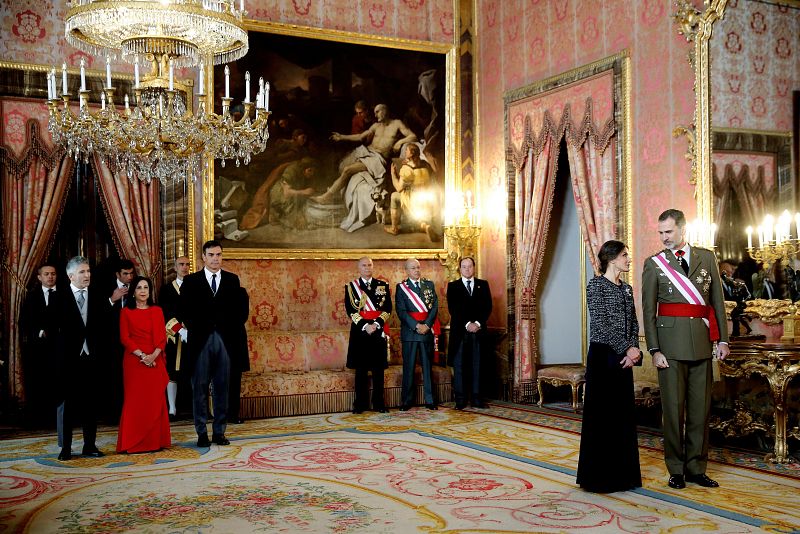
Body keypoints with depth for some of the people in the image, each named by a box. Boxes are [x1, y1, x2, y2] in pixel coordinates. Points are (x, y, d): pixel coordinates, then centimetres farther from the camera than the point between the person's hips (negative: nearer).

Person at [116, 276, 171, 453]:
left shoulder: (157, 311, 12)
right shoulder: (126, 312, 5)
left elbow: (162, 337, 5)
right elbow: (124, 338, -2)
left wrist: (154, 355, -12)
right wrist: (141, 355, -14)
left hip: (155, 360, 2)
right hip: (134, 361, -2)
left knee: (156, 400, 1)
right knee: (135, 400, -3)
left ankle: (155, 441, 7)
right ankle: (133, 443, 2)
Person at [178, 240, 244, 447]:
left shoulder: (232, 280, 9)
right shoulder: (191, 281, 4)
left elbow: (236, 310, 7)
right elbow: (182, 310, 6)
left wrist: (234, 336, 0)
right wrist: (193, 328, -2)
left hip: (224, 340, 1)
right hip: (201, 341, -1)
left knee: (222, 388, 5)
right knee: (200, 388, 1)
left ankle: (219, 431, 12)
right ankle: (202, 433, 8)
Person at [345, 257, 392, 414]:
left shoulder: (383, 286, 9)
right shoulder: (351, 286, 5)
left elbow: (388, 308, 2)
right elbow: (350, 310, -3)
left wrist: (376, 324, -12)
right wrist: (365, 326, -13)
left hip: (379, 331, 1)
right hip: (359, 331, -1)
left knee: (378, 368, 4)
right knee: (361, 369, 3)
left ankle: (378, 403, 11)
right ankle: (361, 403, 9)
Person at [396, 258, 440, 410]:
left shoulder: (429, 284, 10)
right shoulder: (401, 287, 2)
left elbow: (435, 306, 2)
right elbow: (401, 311, -6)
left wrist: (426, 325, -11)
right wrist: (416, 325, -14)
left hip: (428, 329, 2)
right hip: (409, 330, -2)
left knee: (427, 365, 6)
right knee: (408, 366, 1)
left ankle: (429, 400, 10)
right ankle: (407, 400, 8)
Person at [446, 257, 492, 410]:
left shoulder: (483, 285, 13)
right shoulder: (453, 286, 8)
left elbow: (488, 306, 5)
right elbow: (453, 309, -1)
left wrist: (478, 323, -9)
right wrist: (467, 324, -11)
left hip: (478, 330, 1)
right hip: (460, 330, -1)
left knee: (477, 365, 0)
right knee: (459, 365, -2)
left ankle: (476, 398, 4)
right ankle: (460, 399, 1)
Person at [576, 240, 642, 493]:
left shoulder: (626, 289, 15)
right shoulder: (596, 285, -7)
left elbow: (633, 323, 12)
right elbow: (600, 323, -14)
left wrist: (633, 348, -6)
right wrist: (627, 348, -15)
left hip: (624, 357, 7)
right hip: (603, 355, -7)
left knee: (623, 415, 10)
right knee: (602, 415, -2)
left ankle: (622, 474, 19)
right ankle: (600, 476, 8)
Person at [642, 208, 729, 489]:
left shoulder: (707, 258, 10)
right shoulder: (653, 264, 3)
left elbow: (718, 300, 11)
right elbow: (648, 310, 0)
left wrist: (723, 338, 4)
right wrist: (654, 349, -7)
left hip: (701, 342, 3)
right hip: (670, 343, -2)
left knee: (701, 408, 7)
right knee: (673, 407, 2)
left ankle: (696, 468, 18)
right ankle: (676, 469, 12)